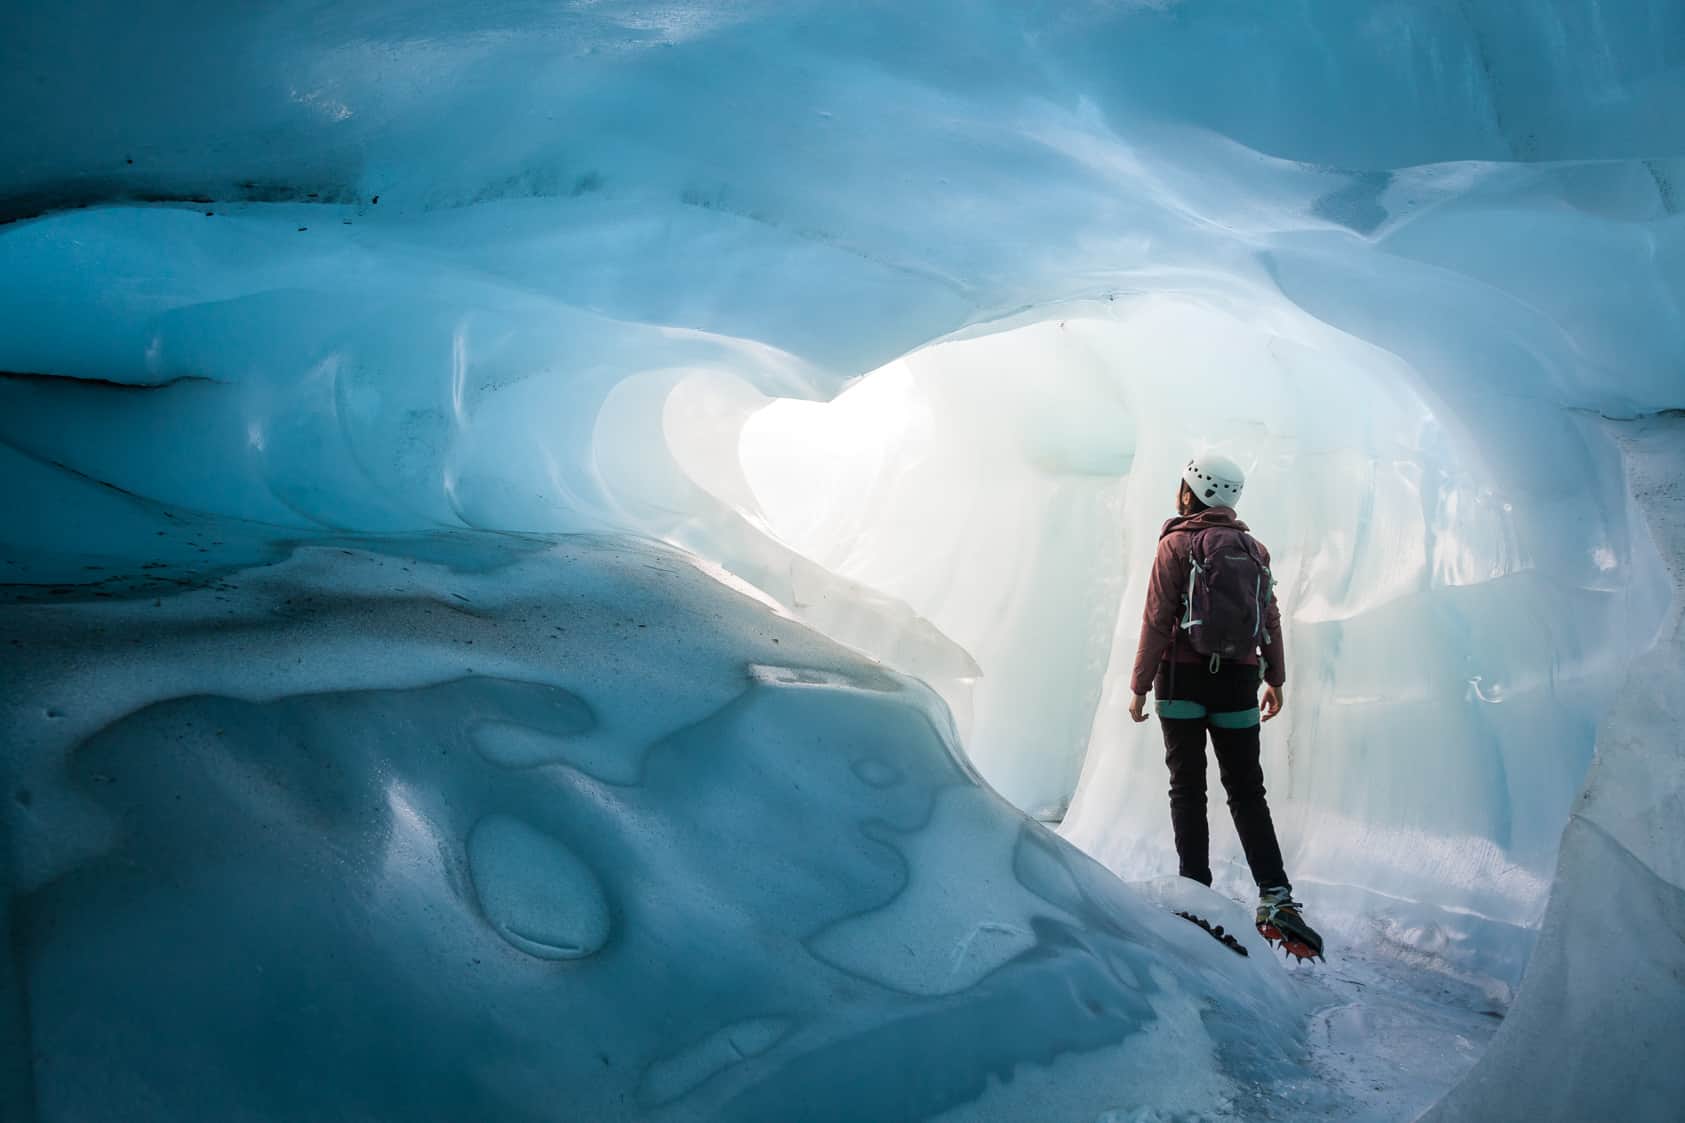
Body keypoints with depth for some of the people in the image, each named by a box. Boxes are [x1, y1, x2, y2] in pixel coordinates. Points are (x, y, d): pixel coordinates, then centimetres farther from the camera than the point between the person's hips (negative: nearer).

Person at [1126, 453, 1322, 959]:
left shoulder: (1176, 544, -6)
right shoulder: (1254, 548, 7)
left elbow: (1157, 621, -9)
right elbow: (1271, 619, 9)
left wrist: (1140, 686, -4)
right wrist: (1276, 679, 19)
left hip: (1182, 676, -3)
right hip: (1239, 680, 3)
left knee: (1187, 787, 4)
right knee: (1246, 790, 7)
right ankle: (1276, 898, -3)